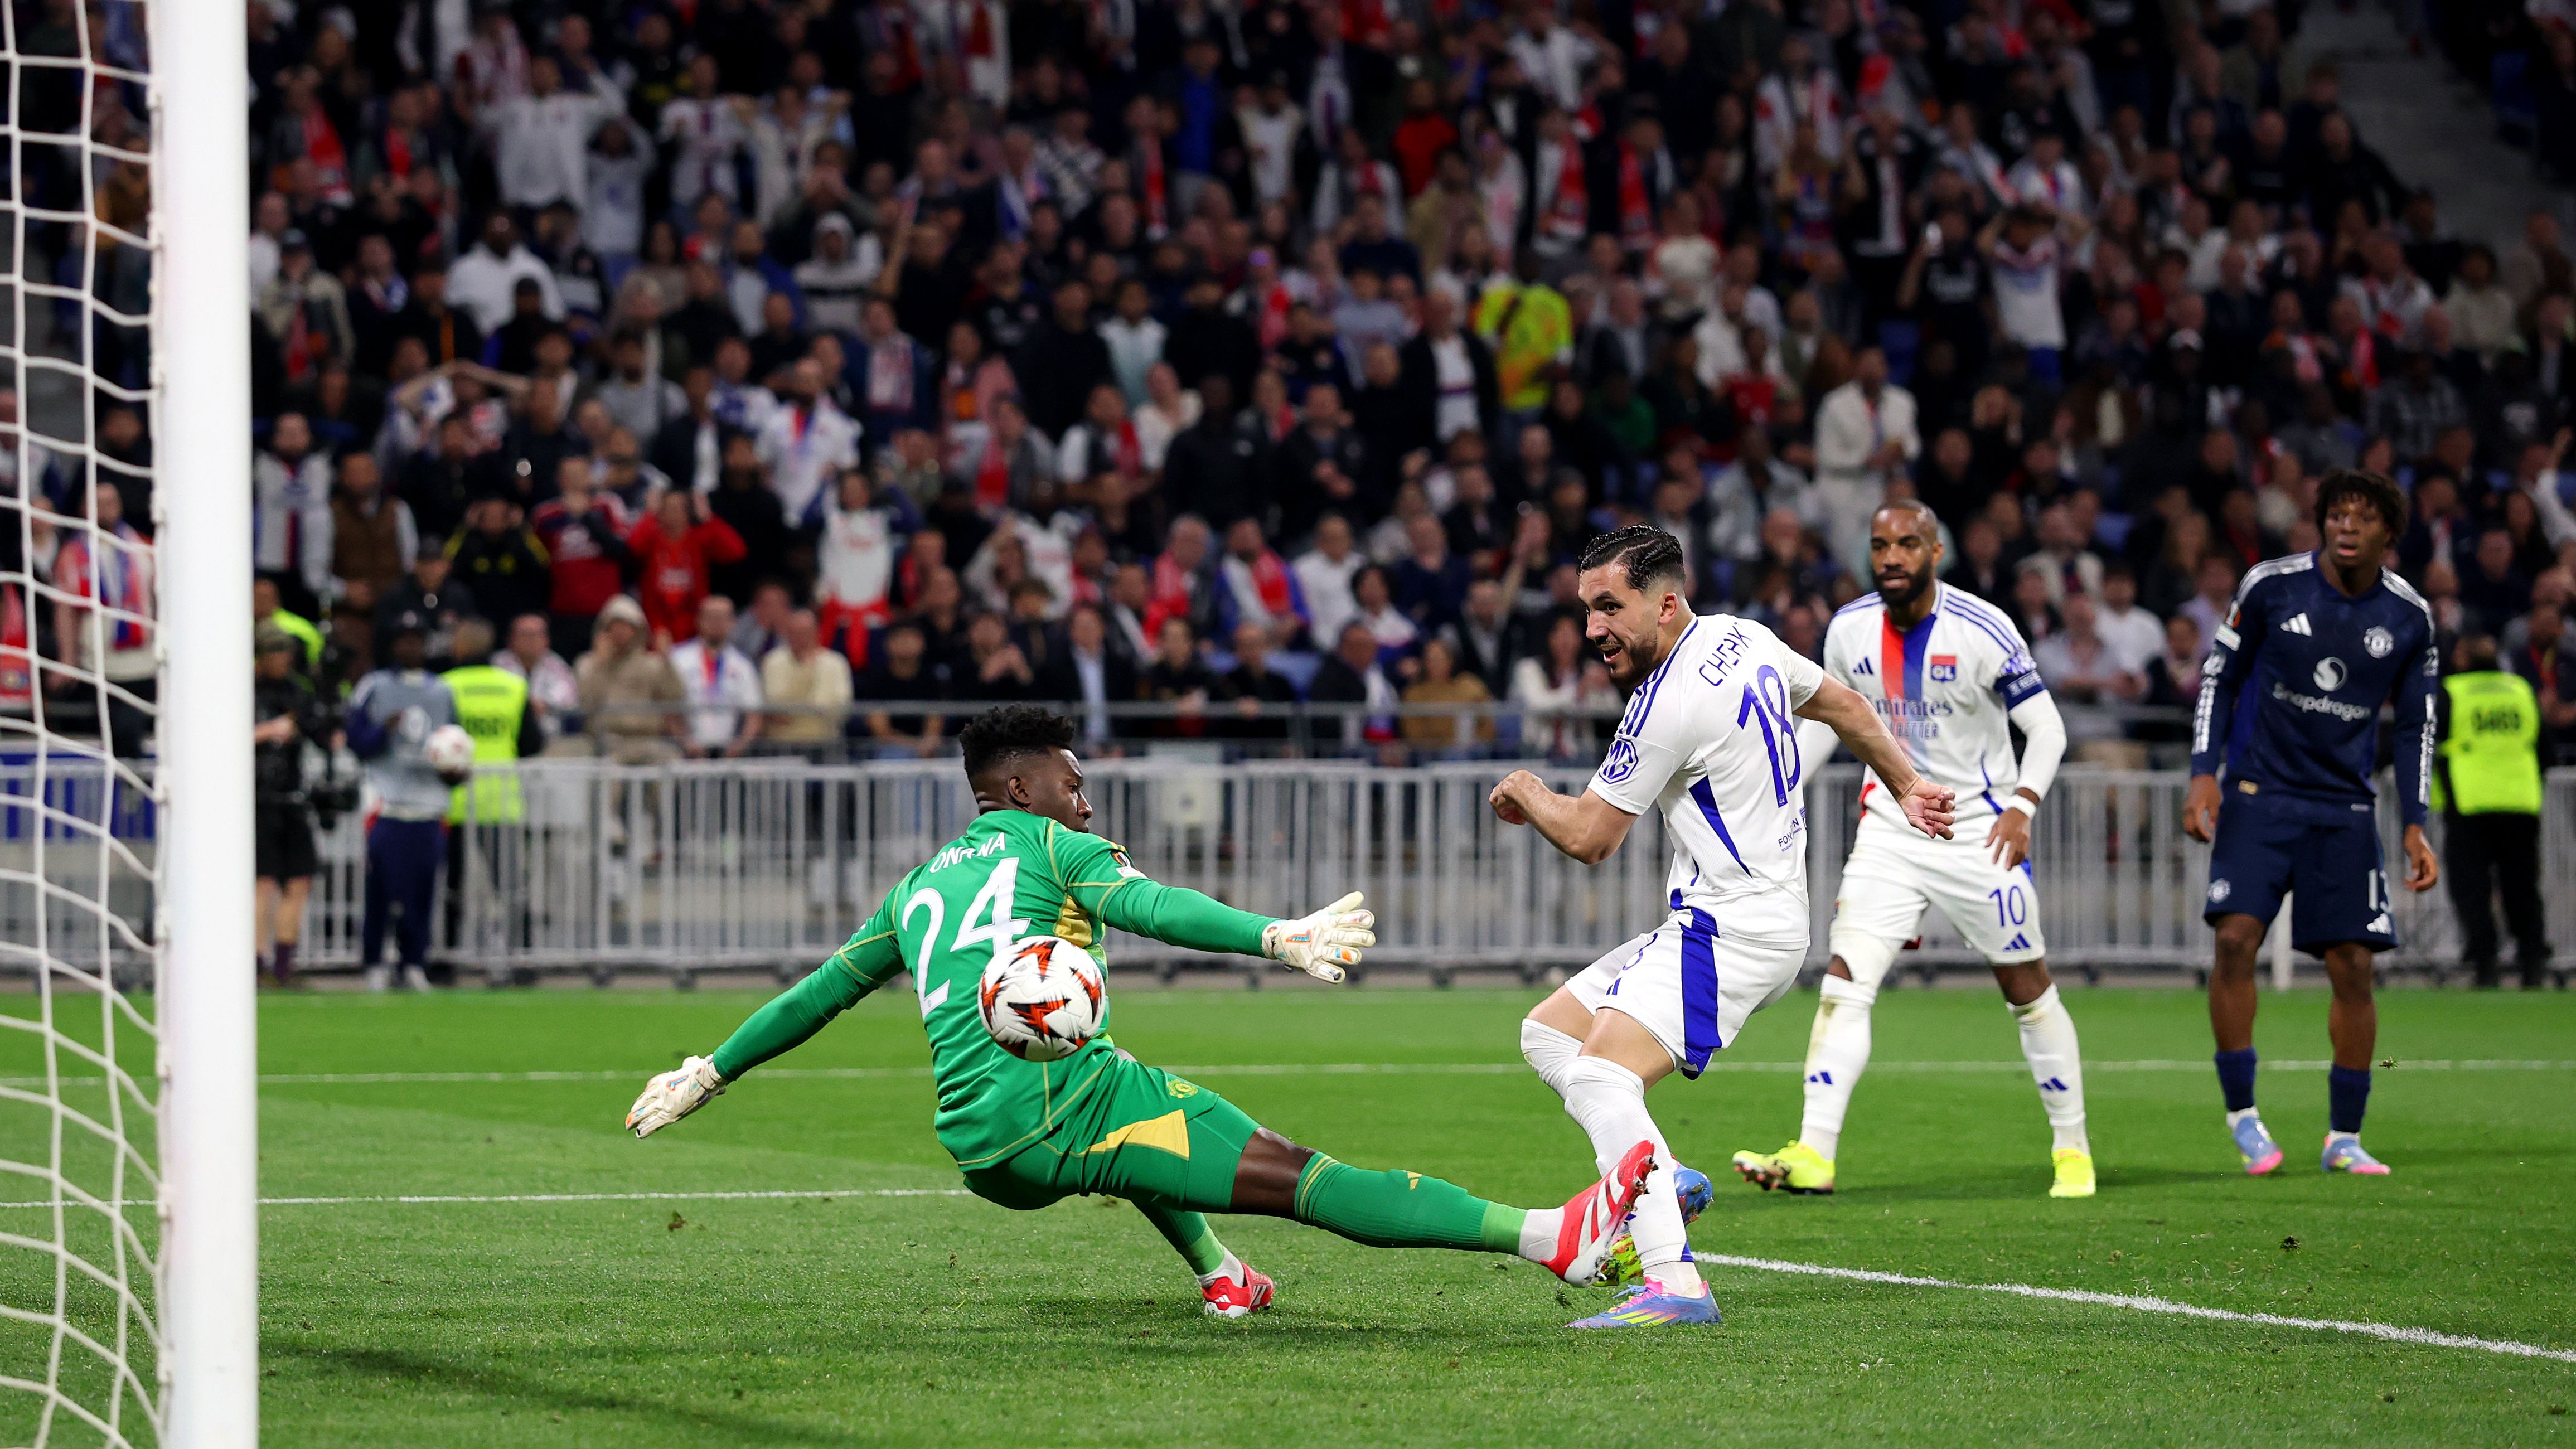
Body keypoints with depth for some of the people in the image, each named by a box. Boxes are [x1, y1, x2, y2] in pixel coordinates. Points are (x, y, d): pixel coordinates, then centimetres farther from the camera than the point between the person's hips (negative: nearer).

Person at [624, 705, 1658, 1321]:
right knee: (1304, 1179, -15)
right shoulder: (1051, 847, 10)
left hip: (982, 1158, 6)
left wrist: (708, 1076, 42)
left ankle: (1219, 1276, 28)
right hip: (1065, 1097, -6)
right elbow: (1150, 907, -10)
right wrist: (1276, 937, -23)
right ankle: (1553, 1239, -24)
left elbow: (817, 992, 31)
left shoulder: (917, 891, 26)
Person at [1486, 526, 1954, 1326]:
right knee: (1547, 1031, 10)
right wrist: (1906, 788, 35)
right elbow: (1845, 707, 24)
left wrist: (1527, 793, 10)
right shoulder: (1743, 639, 9)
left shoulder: (1670, 705, -19)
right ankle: (1664, 1181, 3)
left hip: (1732, 931, -11)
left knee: (1601, 1075, -26)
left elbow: (1587, 838, -10)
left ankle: (1675, 1285, -37)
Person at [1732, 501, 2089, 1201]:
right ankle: (1812, 1155, -15)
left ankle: (2072, 1148, 21)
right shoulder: (1850, 630, -1)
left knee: (2030, 992, 5)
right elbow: (1826, 718, 16)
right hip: (1889, 832, 3)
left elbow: (2046, 728, -10)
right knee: (1843, 985, -11)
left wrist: (2021, 806, -23)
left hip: (1978, 832, -3)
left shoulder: (1980, 630, -15)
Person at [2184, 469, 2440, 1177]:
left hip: (2344, 807, 2)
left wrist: (2415, 827, 2)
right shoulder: (2271, 585, -6)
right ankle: (2242, 1114, -6)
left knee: (2352, 967, -2)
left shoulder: (2410, 617, 0)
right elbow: (2219, 676, 4)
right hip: (2259, 793, -2)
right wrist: (2204, 772, -5)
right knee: (2236, 938, -18)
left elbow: (2416, 727, 9)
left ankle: (2344, 1138, 11)